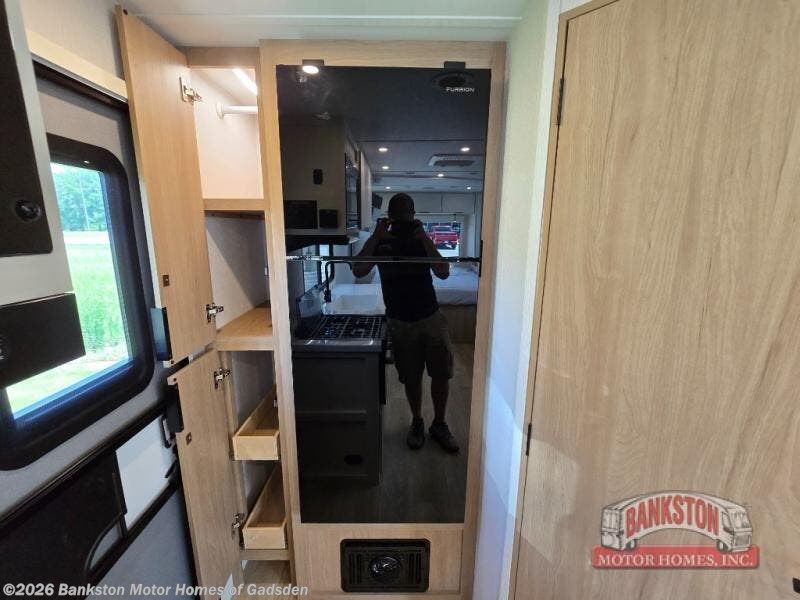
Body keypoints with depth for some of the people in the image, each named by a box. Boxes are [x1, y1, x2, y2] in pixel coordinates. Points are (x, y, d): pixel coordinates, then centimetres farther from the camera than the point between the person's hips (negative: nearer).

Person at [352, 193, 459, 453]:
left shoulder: (422, 241, 1)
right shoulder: (380, 243, -2)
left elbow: (444, 273, -13)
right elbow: (358, 271, -18)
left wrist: (424, 238, -18)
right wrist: (376, 236, -20)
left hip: (432, 317, 1)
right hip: (400, 322, -1)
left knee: (442, 374, 4)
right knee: (411, 377, 10)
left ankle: (439, 424, 26)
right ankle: (417, 422, 33)